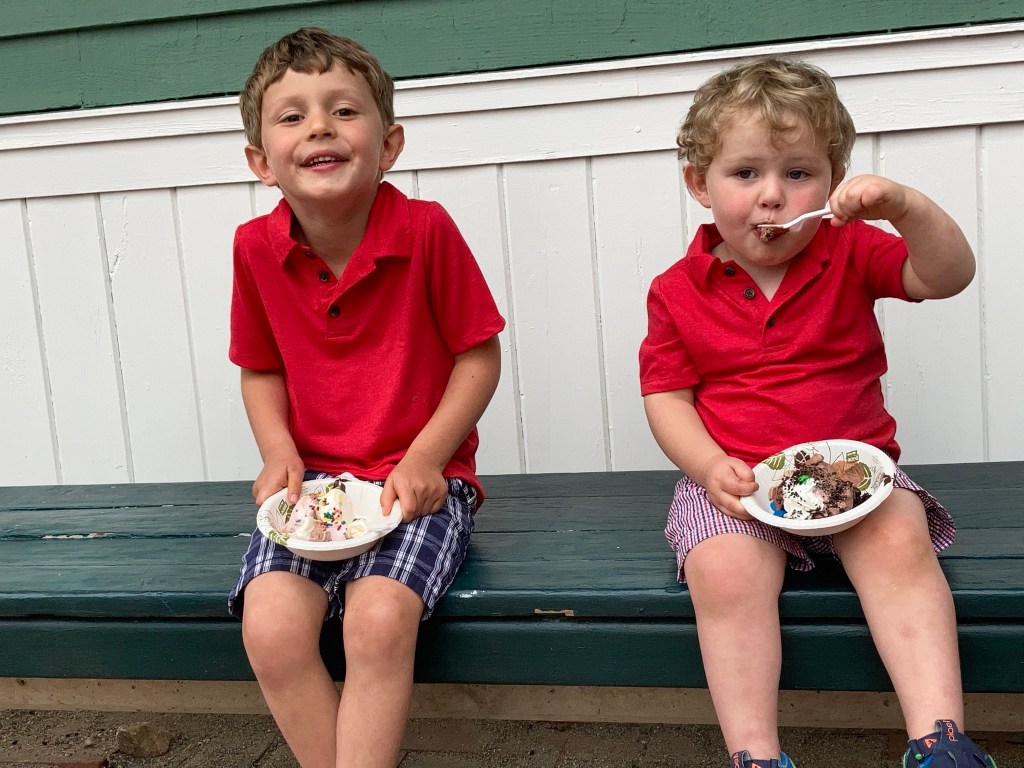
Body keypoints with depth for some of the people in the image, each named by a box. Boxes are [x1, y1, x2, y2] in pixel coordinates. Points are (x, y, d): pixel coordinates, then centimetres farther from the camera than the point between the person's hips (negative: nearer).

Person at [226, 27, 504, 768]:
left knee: (379, 618, -28)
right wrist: (279, 451, -6)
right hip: (314, 477, 3)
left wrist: (425, 457, -13)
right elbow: (261, 369, 12)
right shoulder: (257, 247, -2)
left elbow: (479, 355, -4)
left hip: (422, 476, -3)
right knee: (270, 624, -21)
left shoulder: (426, 229, -11)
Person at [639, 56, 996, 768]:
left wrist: (907, 207, -25)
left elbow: (948, 276, -7)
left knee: (900, 539, -28)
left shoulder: (848, 253, 5)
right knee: (723, 572, -29)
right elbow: (667, 397, 1)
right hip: (733, 477, 0)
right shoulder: (678, 290, 2)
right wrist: (710, 467, -16)